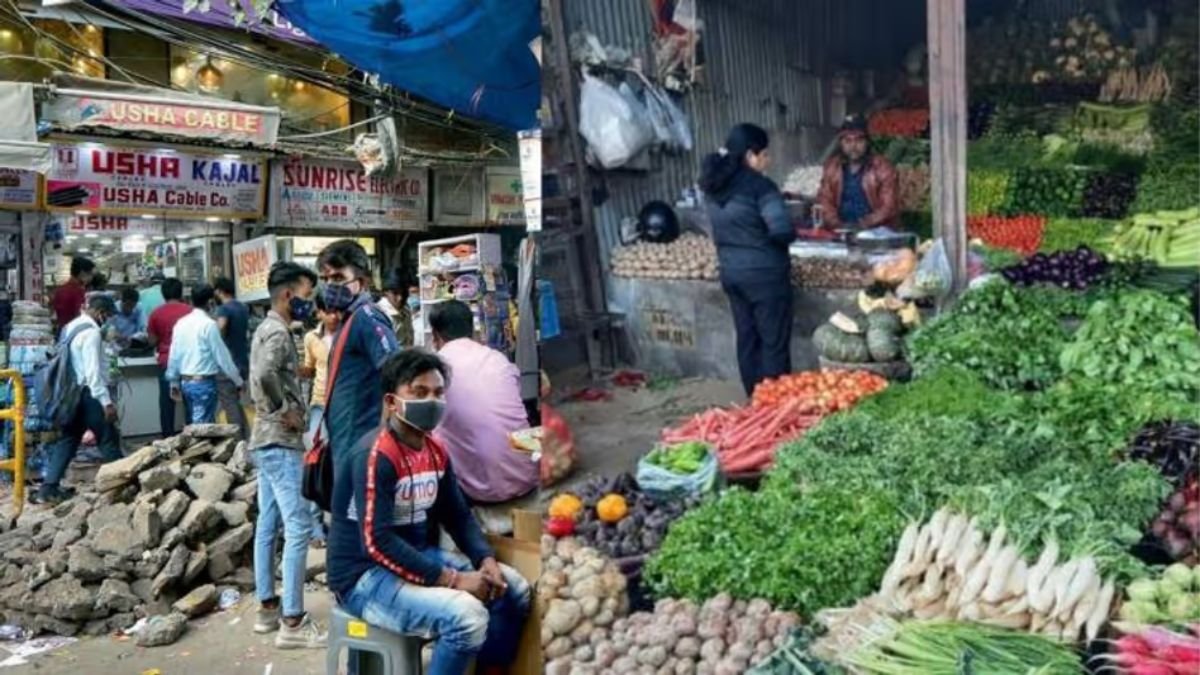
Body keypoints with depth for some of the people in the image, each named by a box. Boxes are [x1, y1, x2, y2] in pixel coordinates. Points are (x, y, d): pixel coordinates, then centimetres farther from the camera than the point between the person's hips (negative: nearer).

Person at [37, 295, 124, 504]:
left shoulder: (70, 327, 13)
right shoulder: (91, 332, -17)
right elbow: (93, 372, -23)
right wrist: (106, 401, -23)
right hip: (88, 394, -9)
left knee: (67, 439, 11)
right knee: (109, 440, 1)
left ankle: (49, 487, 10)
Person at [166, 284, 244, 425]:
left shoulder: (181, 323, 6)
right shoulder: (209, 324, -13)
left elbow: (174, 355, 10)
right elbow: (222, 355, -10)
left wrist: (174, 382, 21)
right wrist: (238, 381, -1)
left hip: (185, 382, 7)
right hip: (204, 383, -7)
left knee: (192, 425, 16)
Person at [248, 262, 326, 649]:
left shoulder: (268, 329, 15)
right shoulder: (278, 332, -16)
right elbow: (264, 374, -35)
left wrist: (280, 409, 9)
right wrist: (285, 411, -21)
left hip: (268, 441, 11)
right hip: (281, 443, -11)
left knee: (268, 525, 14)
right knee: (298, 528, -9)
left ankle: (267, 606, 23)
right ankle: (292, 622, -7)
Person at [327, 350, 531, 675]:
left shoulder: (436, 451, 4)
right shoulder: (374, 456, -23)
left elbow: (458, 515, 13)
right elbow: (377, 543, -29)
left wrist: (486, 560, -7)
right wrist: (453, 580, -27)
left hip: (420, 557, 9)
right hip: (366, 576, -9)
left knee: (513, 589, 5)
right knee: (467, 615, -29)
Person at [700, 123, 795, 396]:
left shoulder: (713, 186, 6)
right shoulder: (758, 184, -16)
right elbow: (782, 230, -24)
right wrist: (791, 234, -1)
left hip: (730, 272, 7)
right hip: (764, 273, -7)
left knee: (747, 338, 14)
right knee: (774, 342, 3)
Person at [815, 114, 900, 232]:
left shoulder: (882, 167, -2)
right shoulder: (832, 166, 9)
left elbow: (889, 205, -7)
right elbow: (824, 200, 7)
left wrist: (866, 224, -19)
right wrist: (836, 224, -10)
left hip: (875, 231, -3)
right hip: (840, 231, 3)